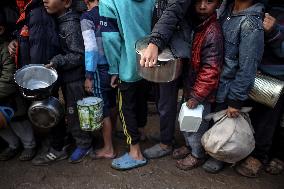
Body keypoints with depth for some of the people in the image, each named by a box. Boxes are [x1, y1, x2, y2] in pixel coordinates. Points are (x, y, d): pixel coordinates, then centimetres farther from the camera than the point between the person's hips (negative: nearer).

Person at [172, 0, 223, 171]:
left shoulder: (213, 32, -24)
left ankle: (197, 155, 33)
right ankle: (189, 145, 46)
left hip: (201, 92, -8)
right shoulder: (196, 24, 2)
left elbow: (210, 70, -24)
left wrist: (197, 96, -19)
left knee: (197, 124, 11)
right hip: (189, 85, 8)